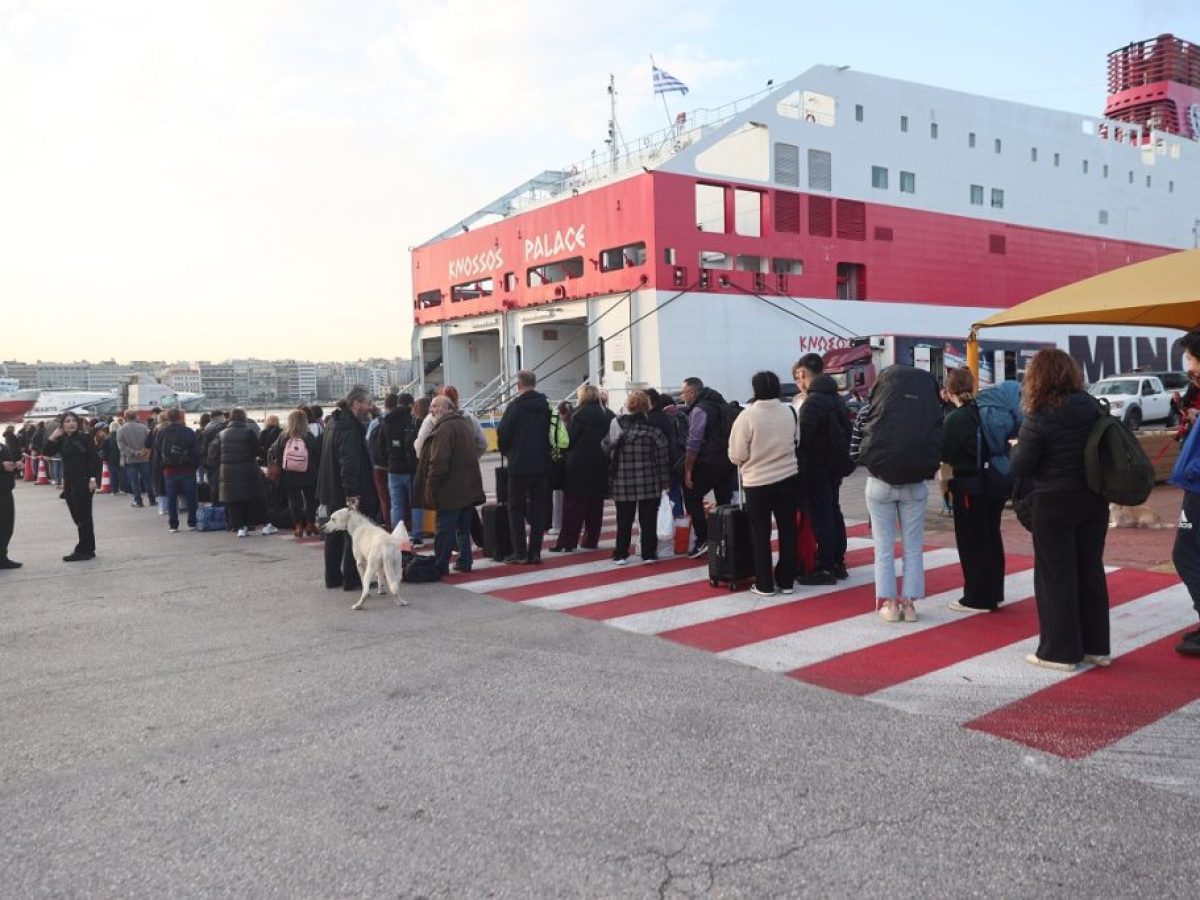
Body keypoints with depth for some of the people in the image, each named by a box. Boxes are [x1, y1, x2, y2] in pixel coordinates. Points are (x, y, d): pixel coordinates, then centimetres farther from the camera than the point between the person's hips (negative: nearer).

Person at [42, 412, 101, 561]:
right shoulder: (62, 440, 10)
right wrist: (52, 437, -6)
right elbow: (46, 452, 5)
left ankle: (85, 550, 1)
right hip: (69, 482, 7)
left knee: (83, 515, -4)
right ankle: (87, 548, 20)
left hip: (84, 482, -7)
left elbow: (94, 458, -11)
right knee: (77, 516, 11)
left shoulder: (85, 437, -7)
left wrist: (93, 478, -19)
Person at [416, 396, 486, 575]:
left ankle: (440, 566, 2)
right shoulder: (465, 424, 14)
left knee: (445, 529, -3)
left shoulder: (445, 428, -17)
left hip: (450, 490, -9)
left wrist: (430, 486, -16)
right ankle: (465, 562, 20)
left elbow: (439, 461, -24)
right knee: (464, 527, 15)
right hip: (469, 488, 9)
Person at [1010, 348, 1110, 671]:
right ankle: (1096, 646, 24)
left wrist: (1017, 448, 6)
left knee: (1056, 577, 4)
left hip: (1055, 504, -6)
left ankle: (1060, 652, 10)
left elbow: (1021, 469, -13)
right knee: (1091, 571, 15)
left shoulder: (1038, 417, -16)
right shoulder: (1092, 406, 0)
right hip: (1093, 500, 6)